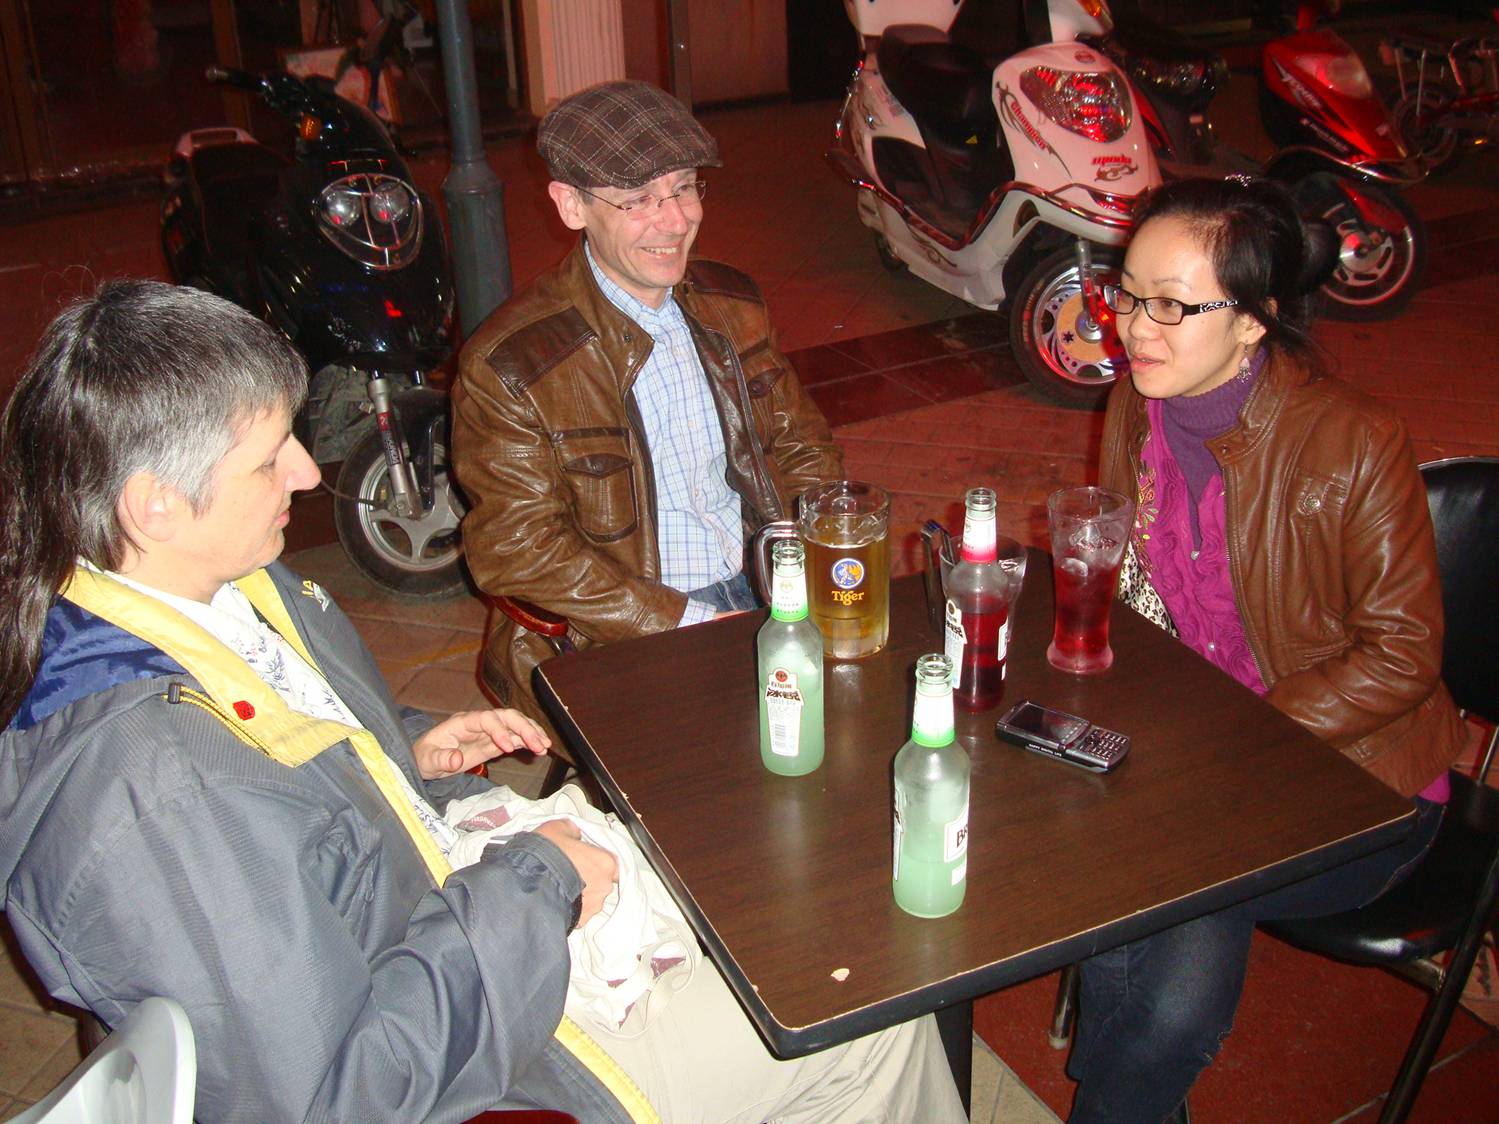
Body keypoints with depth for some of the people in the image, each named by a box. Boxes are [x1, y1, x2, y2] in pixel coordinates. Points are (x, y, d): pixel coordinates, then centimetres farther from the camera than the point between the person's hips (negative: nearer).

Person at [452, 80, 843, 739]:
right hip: (617, 644, -6)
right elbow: (518, 552, -13)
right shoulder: (507, 364, -12)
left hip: (765, 592, 6)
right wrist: (685, 623, -19)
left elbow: (801, 445, 15)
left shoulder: (731, 302, 8)